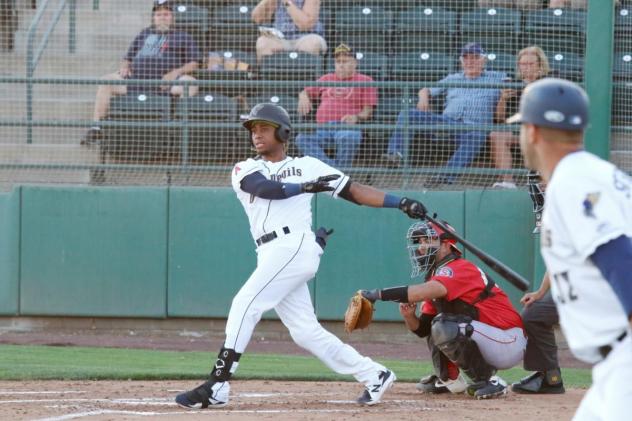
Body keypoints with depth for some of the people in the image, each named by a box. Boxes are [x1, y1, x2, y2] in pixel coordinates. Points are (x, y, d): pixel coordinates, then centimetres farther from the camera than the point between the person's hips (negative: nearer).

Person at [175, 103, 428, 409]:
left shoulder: (306, 166, 13)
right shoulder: (245, 170, 19)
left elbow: (353, 191, 11)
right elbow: (265, 188, -3)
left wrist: (401, 203, 3)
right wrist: (307, 187, -14)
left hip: (296, 245, -5)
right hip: (272, 256, 5)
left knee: (245, 305, -17)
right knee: (304, 332, 5)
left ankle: (216, 387, -19)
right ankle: (374, 376, 15)